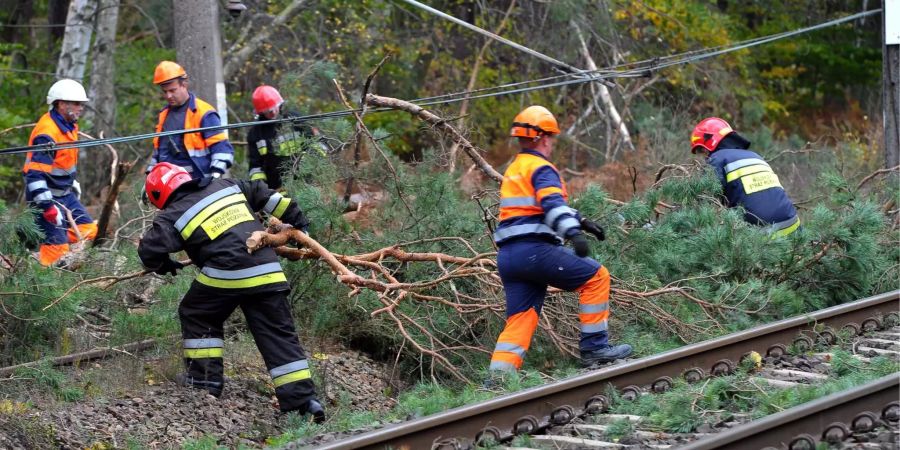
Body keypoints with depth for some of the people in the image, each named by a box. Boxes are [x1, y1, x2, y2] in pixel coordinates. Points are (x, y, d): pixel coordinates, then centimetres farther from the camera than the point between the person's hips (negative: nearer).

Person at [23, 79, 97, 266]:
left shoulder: (69, 125, 6)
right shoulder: (47, 133, -25)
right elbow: (35, 173, -28)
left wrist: (72, 184, 26)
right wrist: (46, 206, -30)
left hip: (65, 194, 10)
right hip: (46, 195, -10)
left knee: (88, 230, 8)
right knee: (57, 247, -12)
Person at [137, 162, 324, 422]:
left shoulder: (174, 216, 5)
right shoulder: (227, 186, 20)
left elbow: (149, 249, 1)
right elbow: (263, 195, 27)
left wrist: (162, 265, 24)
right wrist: (295, 218, 36)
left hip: (225, 274, -5)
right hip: (267, 271, 5)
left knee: (196, 316, 21)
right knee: (279, 333, 6)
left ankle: (205, 379, 19)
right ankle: (301, 397, -1)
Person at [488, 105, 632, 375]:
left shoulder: (513, 171, 27)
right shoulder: (541, 169, -3)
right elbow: (553, 204, -21)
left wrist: (580, 221, 38)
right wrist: (574, 233, -34)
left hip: (507, 256, 9)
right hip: (533, 251, -9)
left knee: (519, 320, 5)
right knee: (595, 276, 1)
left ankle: (498, 376, -10)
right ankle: (594, 348, -1)